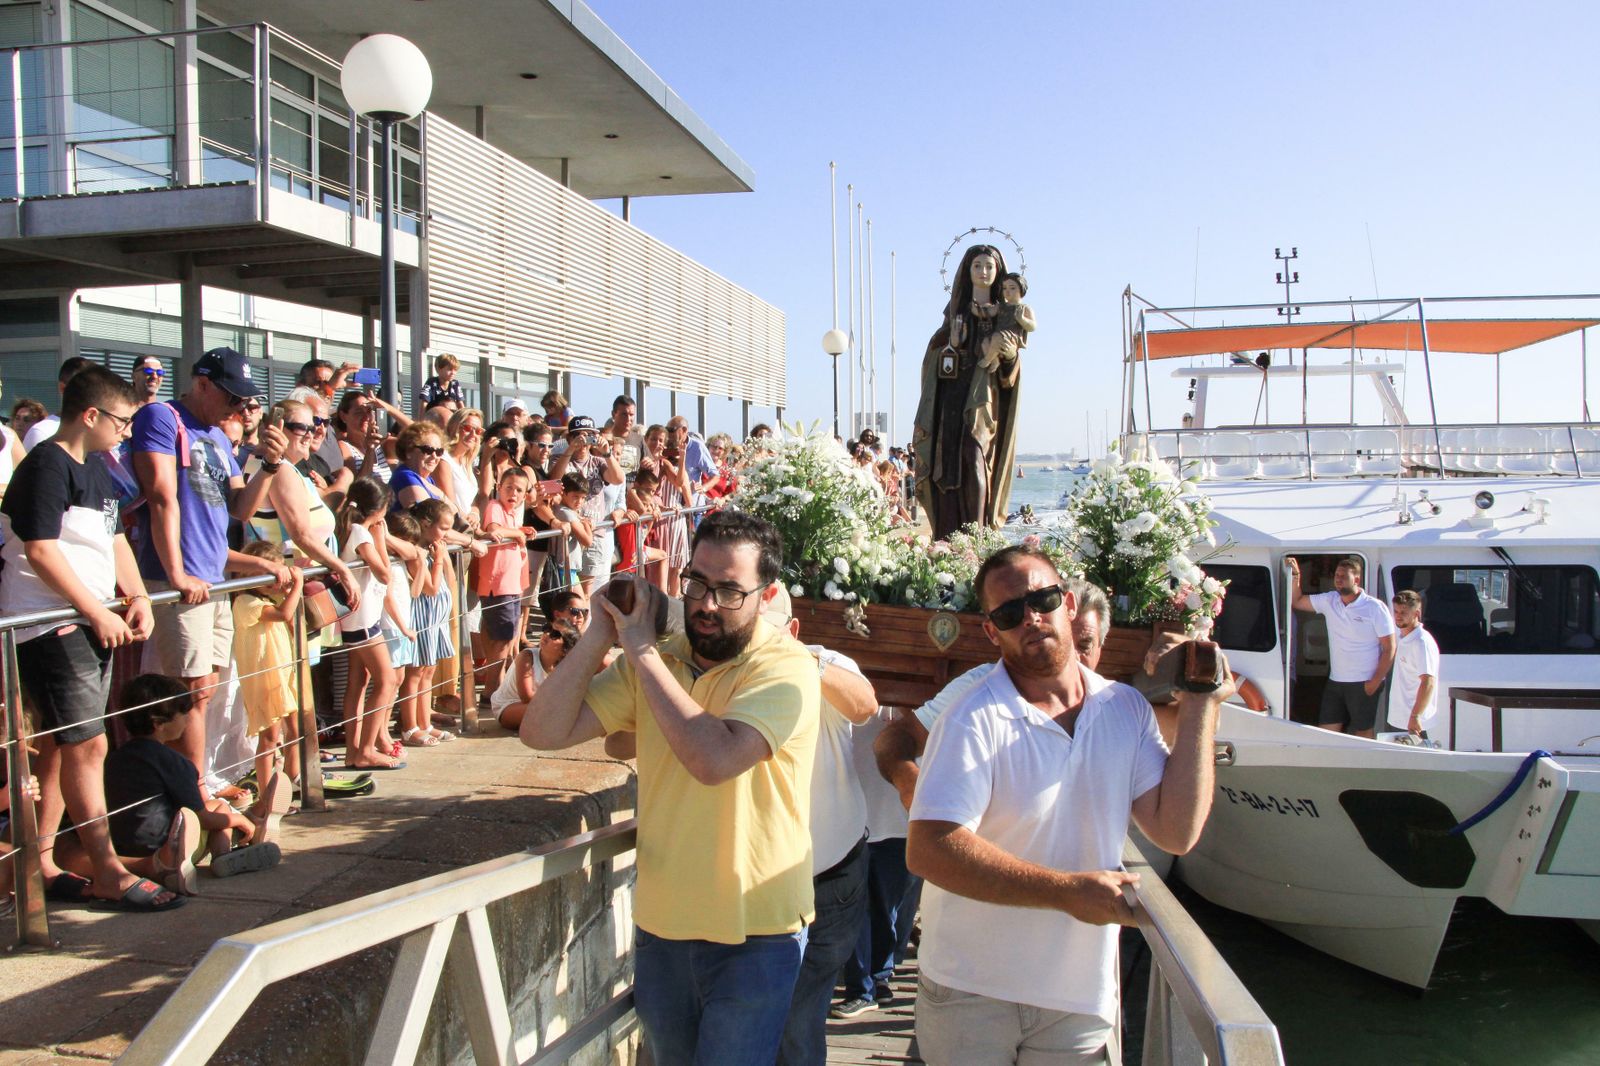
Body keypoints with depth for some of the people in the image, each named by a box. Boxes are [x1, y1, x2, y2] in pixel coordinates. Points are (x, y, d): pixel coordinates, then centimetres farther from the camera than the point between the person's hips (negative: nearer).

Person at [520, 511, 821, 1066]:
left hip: (752, 935, -5)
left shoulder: (787, 668, -17)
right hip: (662, 923, 6)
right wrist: (600, 635, -15)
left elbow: (715, 760, -33)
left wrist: (641, 650, -25)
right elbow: (544, 732, -5)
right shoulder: (659, 660, 1)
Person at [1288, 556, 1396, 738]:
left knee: (1363, 732, 4)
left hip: (1363, 683, -5)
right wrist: (1295, 576, -1)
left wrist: (1375, 682, -11)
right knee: (1326, 731, 6)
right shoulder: (1329, 600, 5)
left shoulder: (1375, 607, -9)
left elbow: (1389, 648, -8)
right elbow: (1297, 602, 14)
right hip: (1335, 681, 5)